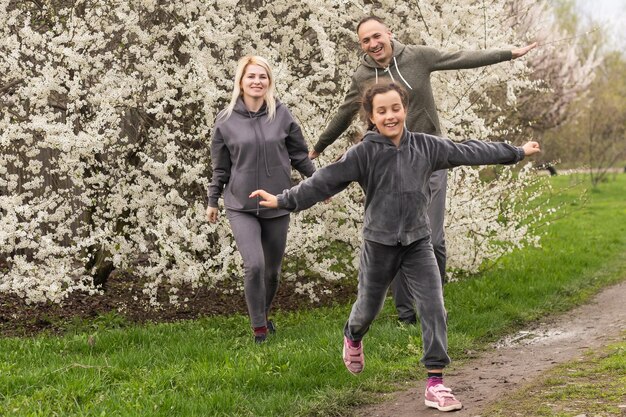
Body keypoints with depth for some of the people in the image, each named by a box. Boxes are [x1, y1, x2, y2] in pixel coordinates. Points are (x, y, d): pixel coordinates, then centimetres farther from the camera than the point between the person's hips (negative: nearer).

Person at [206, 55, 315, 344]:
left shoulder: (281, 115, -1)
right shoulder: (226, 120, -3)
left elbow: (299, 155, 9)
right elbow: (220, 167, 6)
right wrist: (213, 201, 10)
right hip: (241, 206, -2)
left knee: (272, 269, 11)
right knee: (254, 265, -17)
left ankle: (265, 314, 37)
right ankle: (259, 327, -1)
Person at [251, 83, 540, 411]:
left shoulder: (425, 146, -2)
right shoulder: (363, 153, -12)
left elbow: (469, 152, 6)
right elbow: (325, 181, -16)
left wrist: (517, 153, 11)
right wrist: (284, 201, -24)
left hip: (418, 242, 2)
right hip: (380, 244, -2)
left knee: (433, 308, -10)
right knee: (368, 308, 15)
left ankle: (435, 383, -7)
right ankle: (353, 339, 52)